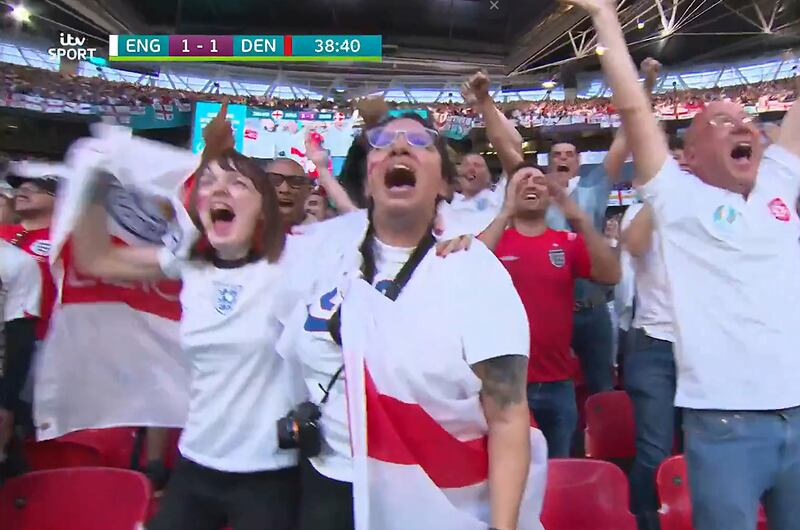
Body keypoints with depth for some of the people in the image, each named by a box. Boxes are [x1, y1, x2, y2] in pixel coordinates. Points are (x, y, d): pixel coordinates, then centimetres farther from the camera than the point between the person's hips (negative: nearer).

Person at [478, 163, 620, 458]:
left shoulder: (568, 242, 5)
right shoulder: (493, 239, 1)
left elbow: (610, 275, -11)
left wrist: (578, 217, -22)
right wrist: (506, 212, -25)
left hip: (557, 384, 2)